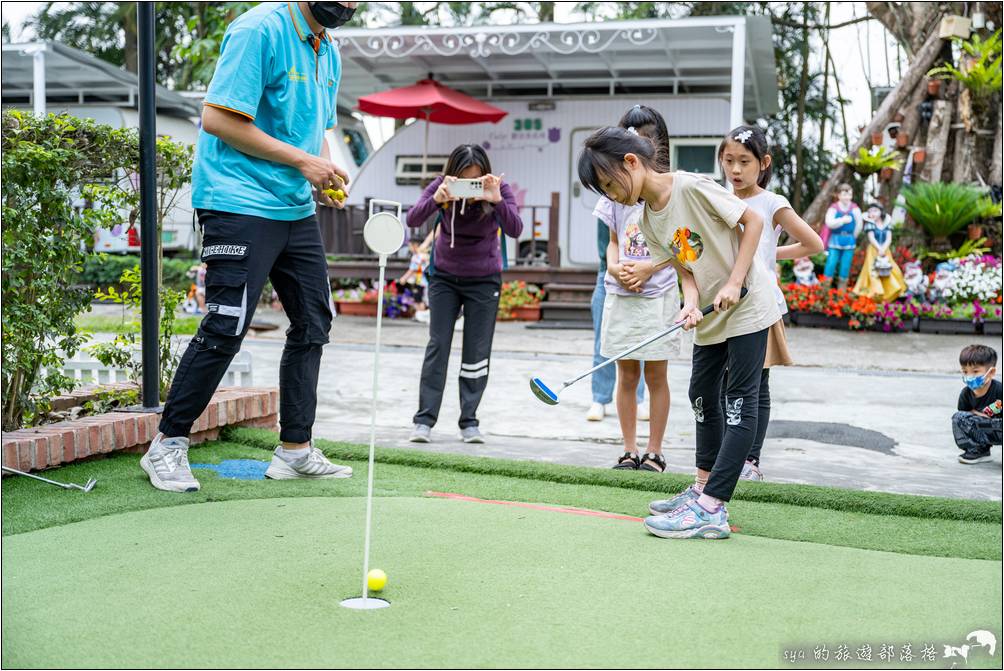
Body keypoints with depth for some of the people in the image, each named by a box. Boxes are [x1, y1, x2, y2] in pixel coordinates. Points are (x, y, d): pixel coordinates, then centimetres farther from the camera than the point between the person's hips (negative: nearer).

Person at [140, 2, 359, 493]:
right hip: (240, 204, -9)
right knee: (226, 327, -11)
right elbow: (218, 118, -18)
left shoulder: (328, 53, 14)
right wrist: (303, 160, -17)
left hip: (297, 208, 9)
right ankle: (167, 447, 5)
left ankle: (295, 451, 18)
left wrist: (325, 172, 3)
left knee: (313, 323, 8)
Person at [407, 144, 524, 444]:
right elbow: (413, 220, -30)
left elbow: (515, 230, -32)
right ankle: (425, 419, -2)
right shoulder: (441, 186, -18)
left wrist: (497, 200, -48)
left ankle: (469, 421, 8)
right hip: (444, 276, 1)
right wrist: (436, 199, -48)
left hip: (484, 279, -1)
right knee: (437, 344, -4)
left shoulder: (498, 189, -20)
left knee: (477, 351, 0)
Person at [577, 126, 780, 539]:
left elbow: (753, 220, -16)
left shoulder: (692, 188, -21)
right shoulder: (648, 221, 1)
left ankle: (710, 510, -13)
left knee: (740, 403, -8)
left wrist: (734, 282, -21)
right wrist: (691, 303, -19)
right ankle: (703, 488, 28)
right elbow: (685, 268, 2)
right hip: (711, 316, 9)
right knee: (702, 395, 15)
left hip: (747, 304, -9)